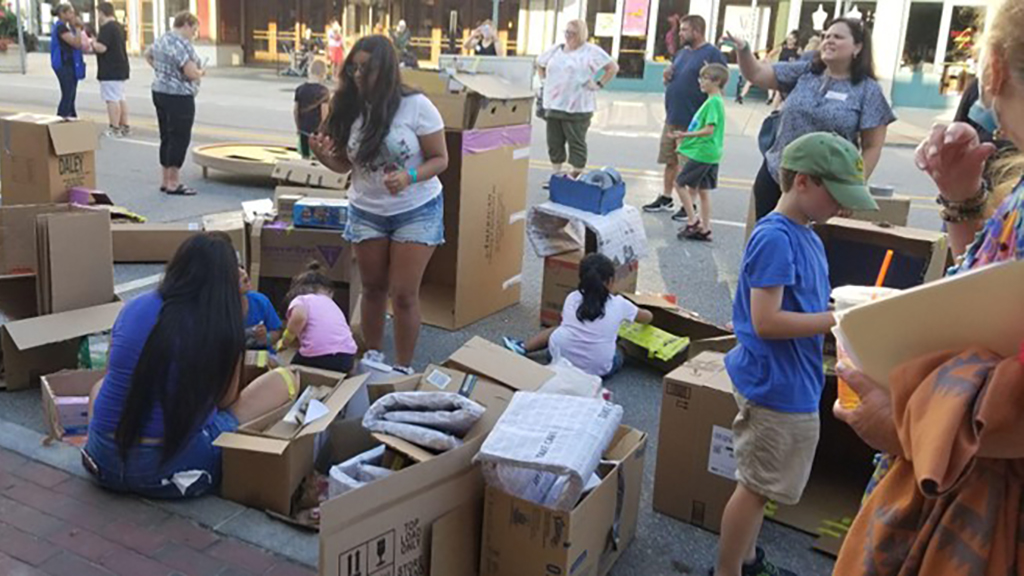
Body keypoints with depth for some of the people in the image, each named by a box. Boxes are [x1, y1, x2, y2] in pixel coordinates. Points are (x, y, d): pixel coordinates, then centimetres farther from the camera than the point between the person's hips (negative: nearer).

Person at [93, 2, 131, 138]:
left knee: (112, 99, -7)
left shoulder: (107, 28, -15)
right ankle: (125, 126, 18)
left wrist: (92, 44, -3)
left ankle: (115, 129, -6)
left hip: (110, 70, -10)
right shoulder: (119, 26, 15)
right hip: (121, 68, 10)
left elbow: (101, 47, -23)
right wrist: (96, 44, 23)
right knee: (121, 98, 14)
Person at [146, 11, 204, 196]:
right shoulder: (182, 44, -17)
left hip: (159, 92, 10)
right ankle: (173, 184, -1)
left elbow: (148, 54, 32)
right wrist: (201, 73, -4)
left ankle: (165, 180, 21)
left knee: (166, 137, 14)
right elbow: (191, 73, -24)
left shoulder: (162, 40, 13)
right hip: (179, 97, -10)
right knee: (179, 139, -4)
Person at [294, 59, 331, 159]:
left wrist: (298, 127, 17)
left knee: (305, 157, 14)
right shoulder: (323, 90, -13)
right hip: (317, 129, -5)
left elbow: (295, 111, 6)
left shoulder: (300, 88, 3)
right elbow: (324, 112, -18)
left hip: (303, 129, 5)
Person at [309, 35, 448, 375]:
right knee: (373, 288, 13)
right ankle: (372, 356, 33)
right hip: (366, 211, 4)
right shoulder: (349, 108, -3)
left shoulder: (416, 106, -15)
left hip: (416, 210, -4)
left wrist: (409, 177, -28)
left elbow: (440, 159, -10)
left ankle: (403, 369, 11)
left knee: (403, 295, -4)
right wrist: (324, 156, -18)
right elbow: (345, 163, 4)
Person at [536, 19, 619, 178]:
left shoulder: (591, 51, -2)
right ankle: (556, 176, 20)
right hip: (553, 105, 6)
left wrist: (599, 84, -5)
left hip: (577, 107, -6)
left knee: (577, 144, -2)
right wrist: (545, 80, 16)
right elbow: (540, 64, 28)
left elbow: (613, 67, -2)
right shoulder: (555, 49, 14)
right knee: (554, 143, 9)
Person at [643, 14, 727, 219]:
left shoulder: (712, 53, -10)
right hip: (672, 118, 8)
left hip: (693, 122, -8)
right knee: (671, 161, 16)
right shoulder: (682, 52, 14)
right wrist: (667, 77, 1)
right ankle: (666, 198, 27)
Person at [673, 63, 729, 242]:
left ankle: (693, 220, 0)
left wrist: (686, 135, -27)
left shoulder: (713, 102, -16)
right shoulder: (715, 101, 15)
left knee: (680, 183, -2)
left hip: (702, 153, -10)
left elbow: (709, 130, -23)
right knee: (703, 190, 12)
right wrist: (687, 138, 23)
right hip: (710, 153, 10)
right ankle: (705, 228, 16)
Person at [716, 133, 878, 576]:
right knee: (757, 487, 4)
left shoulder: (806, 236, 7)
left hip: (789, 384, 9)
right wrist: (841, 319, -21)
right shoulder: (774, 238, -21)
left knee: (759, 484, 22)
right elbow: (766, 321, -26)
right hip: (777, 387, -9)